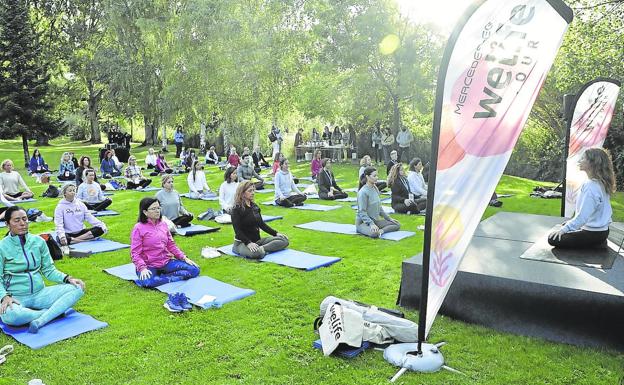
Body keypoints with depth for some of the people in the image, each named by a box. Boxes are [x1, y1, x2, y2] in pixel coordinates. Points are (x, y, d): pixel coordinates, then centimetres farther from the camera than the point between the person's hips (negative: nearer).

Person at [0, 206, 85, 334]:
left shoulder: (38, 241, 5)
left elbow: (49, 270, 8)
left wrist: (68, 279, -9)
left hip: (40, 294, 4)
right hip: (16, 298, -4)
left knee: (77, 288, -18)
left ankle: (39, 321, -31)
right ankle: (54, 312, -16)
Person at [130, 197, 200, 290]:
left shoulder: (163, 224, 7)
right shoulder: (138, 228, -8)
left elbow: (171, 245, 14)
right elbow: (135, 253, -11)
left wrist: (184, 258, 3)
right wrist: (142, 268, -26)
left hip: (166, 262, 5)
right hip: (149, 266, -5)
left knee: (195, 270, -11)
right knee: (146, 282, -40)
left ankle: (162, 276, -9)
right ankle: (172, 278, -17)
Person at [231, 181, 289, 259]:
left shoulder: (255, 206, 11)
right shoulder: (237, 209, -11)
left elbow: (261, 224, 16)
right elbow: (237, 230, -18)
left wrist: (276, 233, 7)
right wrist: (248, 243, -32)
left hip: (257, 240, 8)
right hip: (242, 242, -8)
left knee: (284, 240, -8)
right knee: (256, 253, -43)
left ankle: (261, 248, -22)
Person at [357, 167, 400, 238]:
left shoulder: (375, 189, 8)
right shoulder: (363, 192, -17)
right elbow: (362, 212, -20)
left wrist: (388, 218, 13)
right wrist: (371, 224, -30)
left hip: (375, 220, 9)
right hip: (363, 221, -9)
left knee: (397, 225, -2)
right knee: (374, 233, -39)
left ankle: (381, 231, -19)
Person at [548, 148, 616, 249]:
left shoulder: (590, 186, -26)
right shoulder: (601, 183, 3)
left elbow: (583, 217, -27)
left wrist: (565, 229, -17)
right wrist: (569, 223, 16)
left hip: (593, 233, -9)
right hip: (601, 229, 9)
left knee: (553, 239, -5)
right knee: (565, 225, 30)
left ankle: (595, 245, -2)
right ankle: (597, 242, 13)